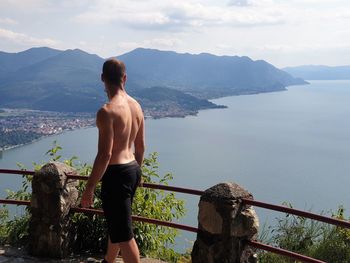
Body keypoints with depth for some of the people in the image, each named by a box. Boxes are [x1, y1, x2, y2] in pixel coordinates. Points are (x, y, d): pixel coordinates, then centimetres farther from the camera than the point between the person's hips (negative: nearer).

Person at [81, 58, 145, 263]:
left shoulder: (107, 111, -20)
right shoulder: (136, 106, 5)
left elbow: (105, 154, -22)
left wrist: (89, 187, -15)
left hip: (116, 173, -9)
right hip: (132, 169, 9)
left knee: (124, 234, 0)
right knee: (116, 224, 26)